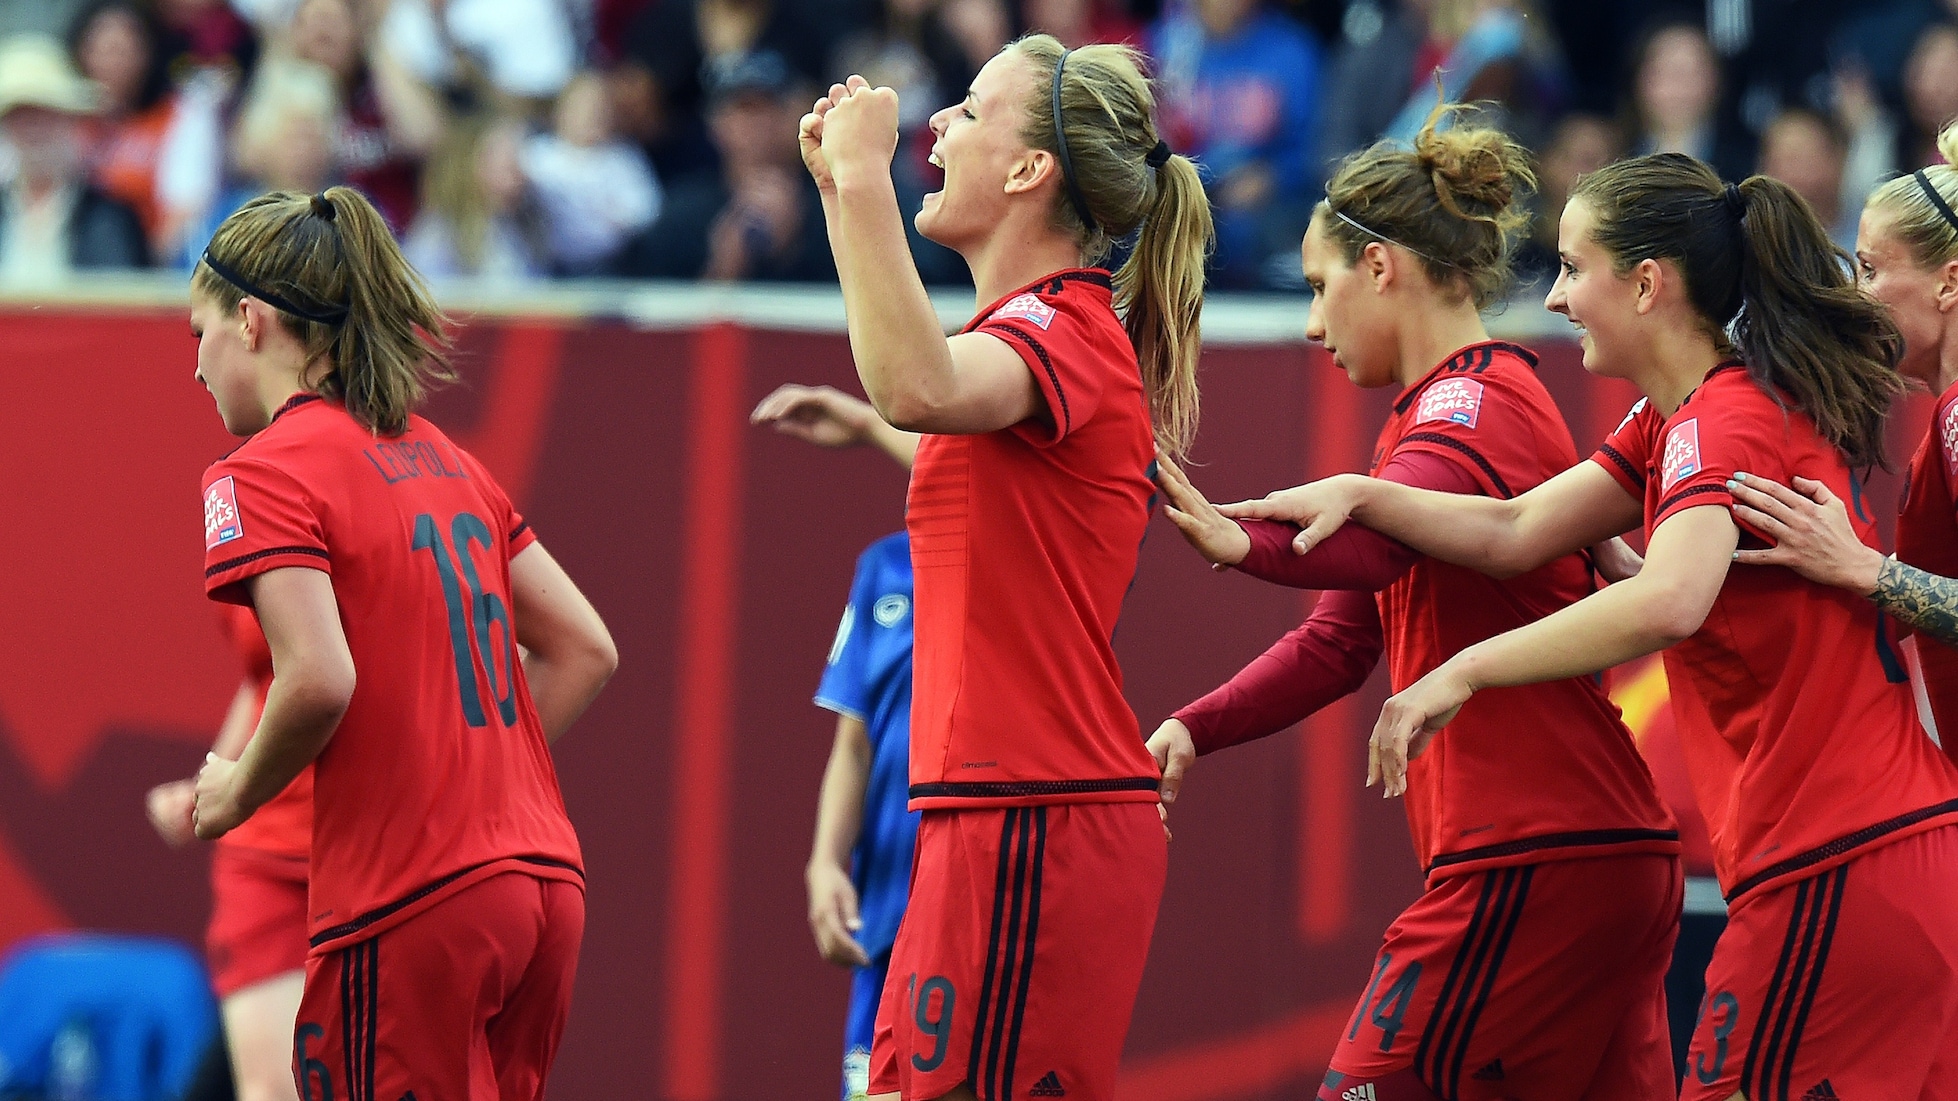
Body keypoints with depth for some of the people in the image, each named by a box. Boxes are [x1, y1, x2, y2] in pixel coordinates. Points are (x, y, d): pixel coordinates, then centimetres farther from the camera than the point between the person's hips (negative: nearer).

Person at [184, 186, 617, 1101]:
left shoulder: (262, 476, -7)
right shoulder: (442, 459, 17)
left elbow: (319, 681, -20)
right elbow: (584, 649, 18)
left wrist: (238, 790, -3)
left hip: (406, 901, -8)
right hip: (546, 885, 8)